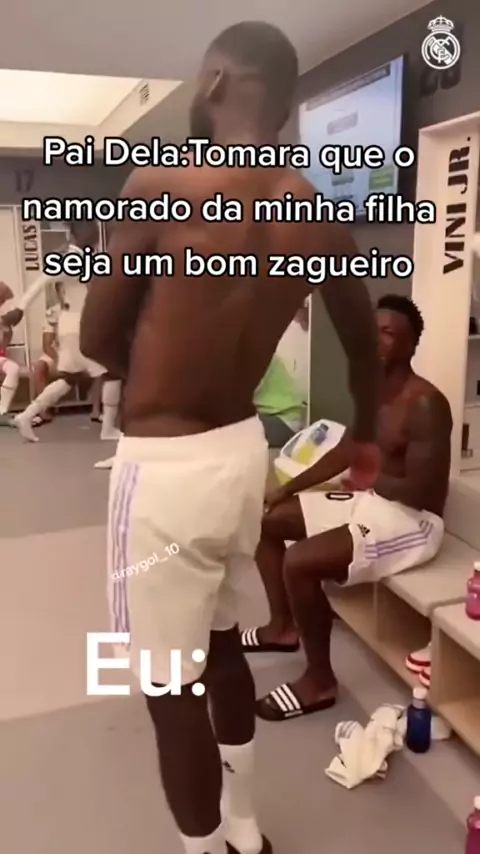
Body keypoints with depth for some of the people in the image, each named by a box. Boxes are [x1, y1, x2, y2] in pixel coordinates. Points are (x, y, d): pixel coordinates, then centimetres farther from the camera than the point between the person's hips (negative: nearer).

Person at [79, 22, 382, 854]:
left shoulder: (161, 186, -16)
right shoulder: (320, 220, 3)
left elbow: (97, 338, -7)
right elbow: (366, 345, 17)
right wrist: (366, 436, 34)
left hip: (166, 466, -7)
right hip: (242, 449, 7)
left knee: (171, 686, 10)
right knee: (219, 641, 25)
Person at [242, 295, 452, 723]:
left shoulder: (425, 404, -23)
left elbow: (420, 491, -28)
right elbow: (344, 453, 16)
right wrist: (285, 489, 11)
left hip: (412, 521, -10)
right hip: (367, 500, 10)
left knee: (299, 563, -26)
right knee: (267, 519, 11)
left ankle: (320, 680, -5)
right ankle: (283, 626, 24)